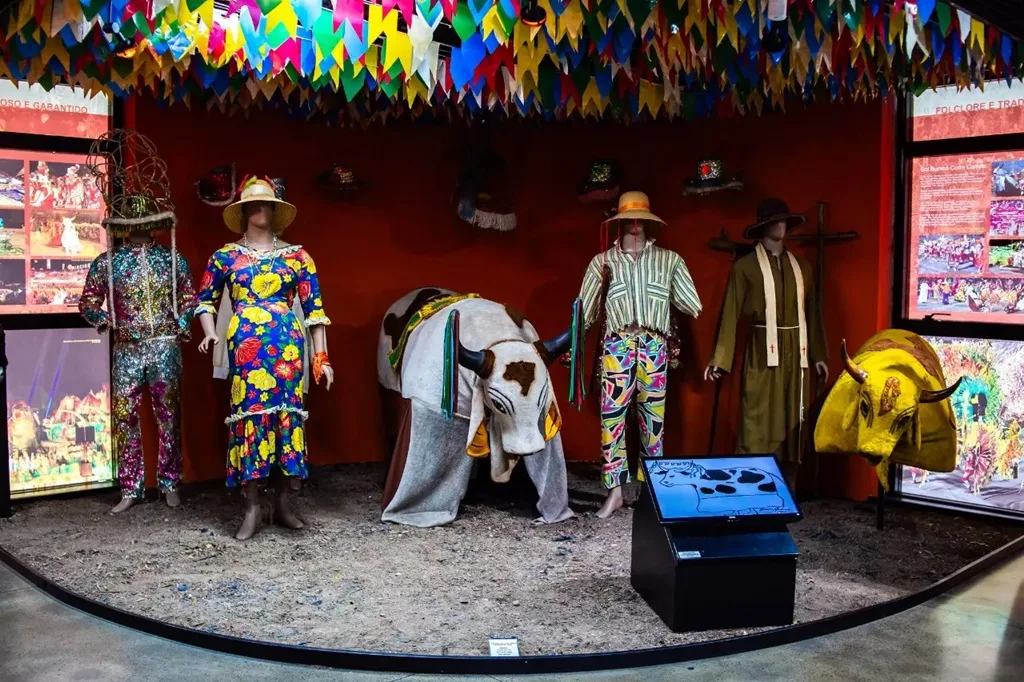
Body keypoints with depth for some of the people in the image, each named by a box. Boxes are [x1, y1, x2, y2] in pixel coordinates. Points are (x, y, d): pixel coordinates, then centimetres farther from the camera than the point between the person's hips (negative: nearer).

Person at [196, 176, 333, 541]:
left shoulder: (295, 256, 9)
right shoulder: (225, 256, 9)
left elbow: (314, 308, 7)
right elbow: (206, 300, 16)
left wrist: (321, 356, 2)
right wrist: (210, 333, -4)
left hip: (288, 344, 1)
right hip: (245, 345, -1)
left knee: (287, 413, 1)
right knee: (249, 413, -3)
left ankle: (283, 501, 13)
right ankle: (252, 505, 4)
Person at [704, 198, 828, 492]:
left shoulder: (801, 266, 14)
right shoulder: (745, 266, 0)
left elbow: (812, 312, 14)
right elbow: (731, 313, -4)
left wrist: (819, 355, 11)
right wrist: (718, 358, -8)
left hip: (795, 352, 4)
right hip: (762, 352, -4)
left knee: (792, 421, 6)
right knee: (758, 422, -6)